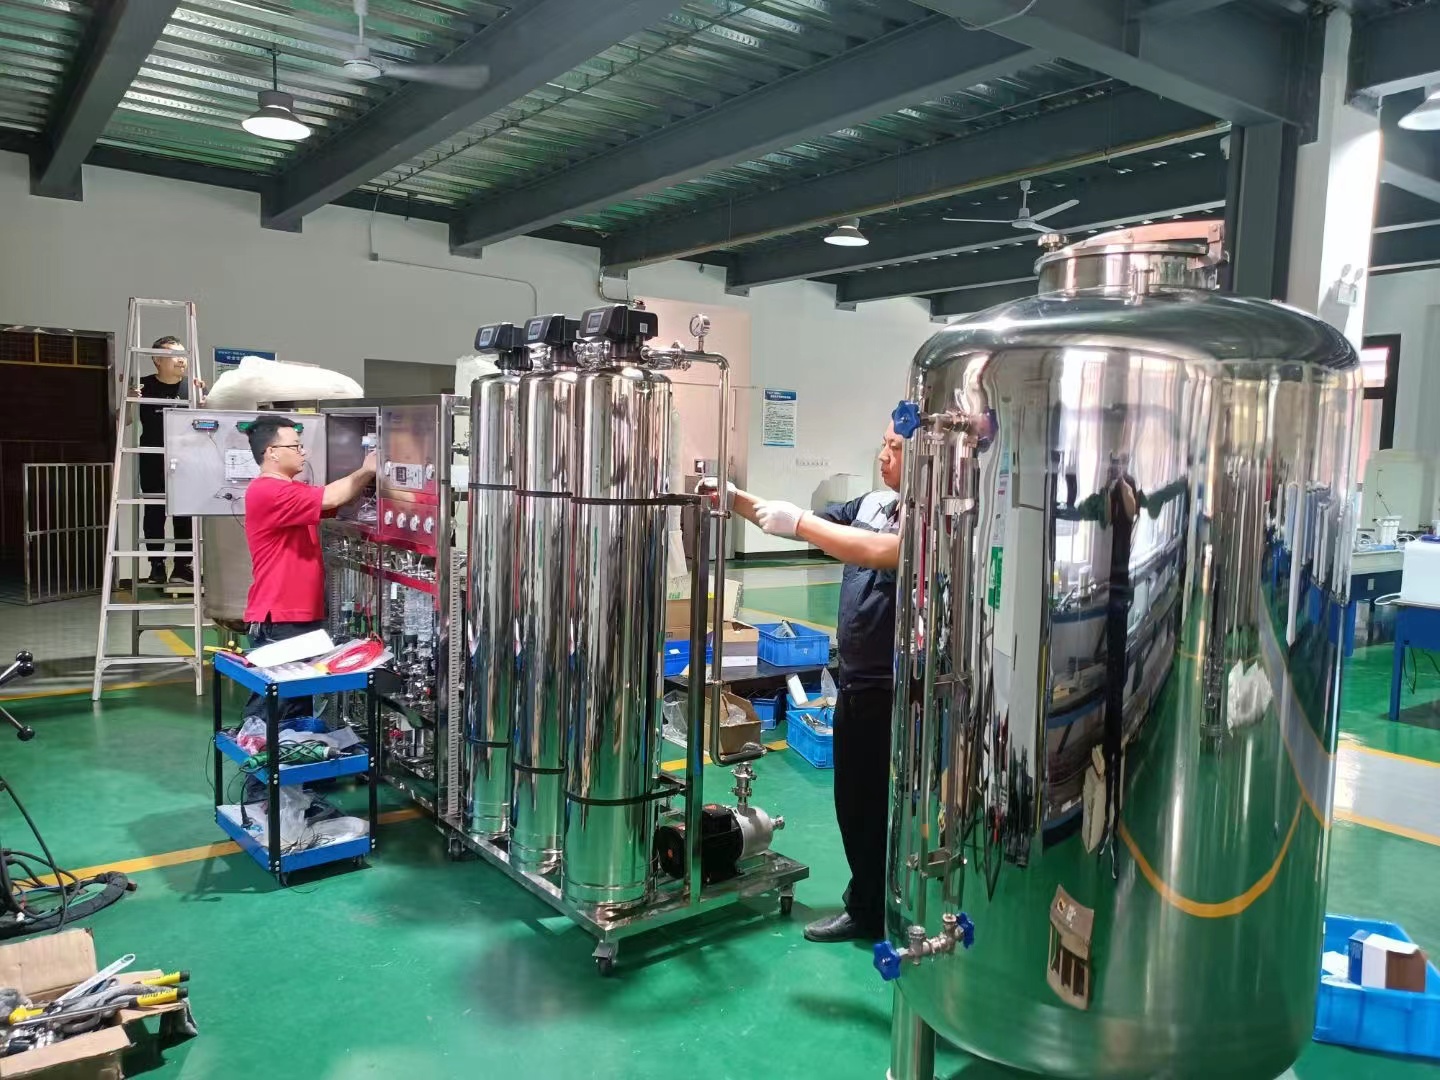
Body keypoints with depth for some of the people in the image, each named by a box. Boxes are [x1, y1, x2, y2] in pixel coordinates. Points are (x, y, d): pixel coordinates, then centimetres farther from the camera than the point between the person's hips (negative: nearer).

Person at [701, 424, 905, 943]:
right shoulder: (870, 502, 8)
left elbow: (877, 553, -32)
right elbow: (810, 524, 11)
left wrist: (798, 521, -27)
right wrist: (737, 500, -1)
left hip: (895, 688, -8)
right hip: (855, 679, 8)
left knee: (883, 807, 6)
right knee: (852, 801, 19)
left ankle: (878, 913, 23)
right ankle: (867, 903, 37)